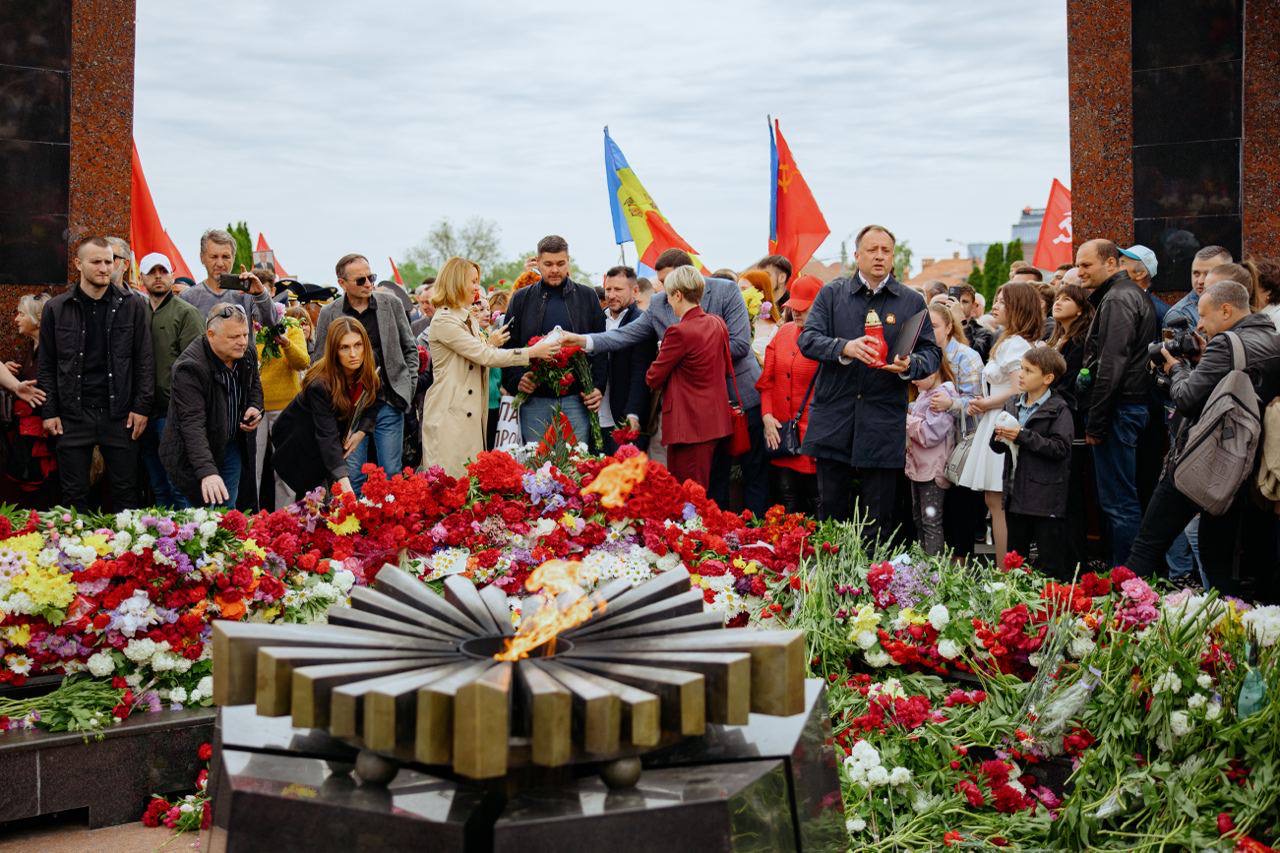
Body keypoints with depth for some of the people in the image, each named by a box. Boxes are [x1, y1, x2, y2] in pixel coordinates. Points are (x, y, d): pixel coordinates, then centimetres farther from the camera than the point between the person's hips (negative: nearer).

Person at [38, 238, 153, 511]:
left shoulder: (132, 307, 4)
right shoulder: (56, 309, 5)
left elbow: (145, 361, 4)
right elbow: (46, 365, 7)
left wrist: (142, 407, -3)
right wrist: (49, 411, 0)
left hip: (119, 414, 0)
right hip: (73, 414, 0)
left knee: (125, 493, 4)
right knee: (74, 494, 6)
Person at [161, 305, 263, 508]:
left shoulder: (247, 354, -4)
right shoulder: (190, 368, -27)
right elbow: (192, 424, -34)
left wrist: (255, 407, -5)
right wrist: (206, 471, -45)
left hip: (233, 448, 6)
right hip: (194, 456, -6)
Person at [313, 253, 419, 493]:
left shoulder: (391, 304, 3)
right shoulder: (329, 314, 1)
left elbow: (410, 349, 12)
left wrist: (408, 387, 4)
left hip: (388, 403, 1)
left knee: (391, 474, 4)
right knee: (353, 476, 2)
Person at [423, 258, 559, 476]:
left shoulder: (467, 318, 17)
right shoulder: (443, 321, -13)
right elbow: (485, 356, -18)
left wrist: (490, 343, 1)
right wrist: (532, 352, -18)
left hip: (471, 412, 9)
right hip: (450, 415, -9)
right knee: (451, 482, -7)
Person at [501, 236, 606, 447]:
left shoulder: (587, 297, 9)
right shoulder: (521, 299, 10)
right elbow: (508, 346, 9)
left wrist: (598, 386, -2)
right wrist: (516, 380, -7)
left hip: (576, 398, 0)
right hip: (534, 400, 0)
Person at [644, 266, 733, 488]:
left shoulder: (679, 332, -18)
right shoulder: (718, 324, 6)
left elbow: (653, 379, -9)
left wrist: (661, 354, 10)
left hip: (688, 425, -8)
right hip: (716, 419, 9)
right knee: (703, 493, 17)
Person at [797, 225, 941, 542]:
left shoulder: (912, 302, 7)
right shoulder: (832, 293, 6)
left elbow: (932, 352, 7)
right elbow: (807, 339, -4)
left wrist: (910, 365, -16)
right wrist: (844, 348, -23)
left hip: (883, 428, 0)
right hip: (833, 421, 0)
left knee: (878, 524, 5)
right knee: (831, 514, 8)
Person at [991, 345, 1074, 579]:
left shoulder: (1058, 409, -8)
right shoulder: (1012, 405, 12)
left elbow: (1061, 447, -19)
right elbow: (996, 446, 15)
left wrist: (1023, 436, -20)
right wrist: (1000, 437, -8)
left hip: (1045, 497, -6)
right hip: (1016, 495, 7)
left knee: (1049, 563, -1)